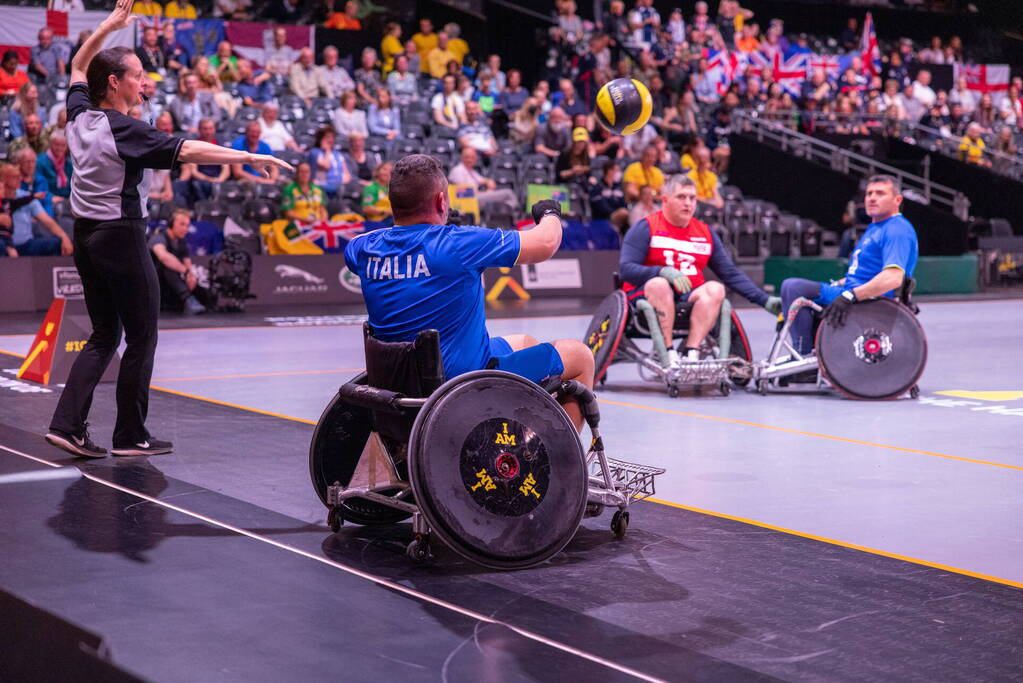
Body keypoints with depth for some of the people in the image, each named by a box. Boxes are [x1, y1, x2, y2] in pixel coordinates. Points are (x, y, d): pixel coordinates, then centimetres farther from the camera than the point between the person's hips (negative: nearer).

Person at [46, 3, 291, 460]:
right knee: (142, 338, 4)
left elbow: (78, 67, 23)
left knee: (103, 336, 14)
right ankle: (130, 436, 9)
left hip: (85, 234, 8)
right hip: (120, 237, -8)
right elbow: (187, 150, -24)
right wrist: (250, 157, -24)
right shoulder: (124, 131, -17)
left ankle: (67, 424, 5)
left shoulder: (80, 116, 4)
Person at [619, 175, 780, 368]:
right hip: (647, 296, -4)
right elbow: (626, 269, -10)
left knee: (715, 289, -25)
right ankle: (667, 353, -34)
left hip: (689, 299, 4)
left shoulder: (706, 233, 17)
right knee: (659, 284, -35)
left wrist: (765, 300, 8)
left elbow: (732, 274, 18)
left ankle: (691, 352, -34)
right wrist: (663, 272, -28)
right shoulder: (646, 228, 2)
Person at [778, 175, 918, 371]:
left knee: (793, 287, -22)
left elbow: (893, 278, -29)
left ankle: (804, 358, -23)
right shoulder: (875, 228, 21)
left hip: (870, 303, -11)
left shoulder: (897, 231, -14)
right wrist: (836, 286, 21)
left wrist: (850, 296, -35)